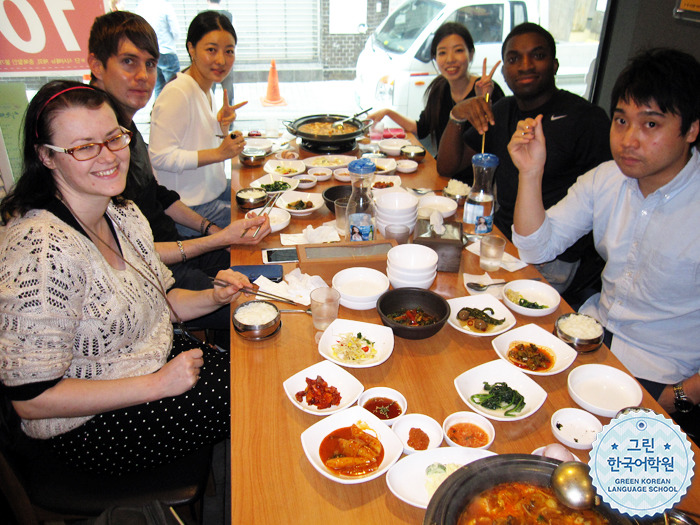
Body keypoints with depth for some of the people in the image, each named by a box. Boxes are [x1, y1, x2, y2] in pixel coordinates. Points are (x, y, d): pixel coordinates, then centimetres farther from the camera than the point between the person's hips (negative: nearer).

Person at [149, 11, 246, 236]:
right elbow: (161, 157, -25)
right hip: (188, 208, -10)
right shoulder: (177, 93, -21)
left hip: (213, 190, 10)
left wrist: (223, 126, -2)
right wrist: (219, 154, -26)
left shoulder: (205, 88, 8)